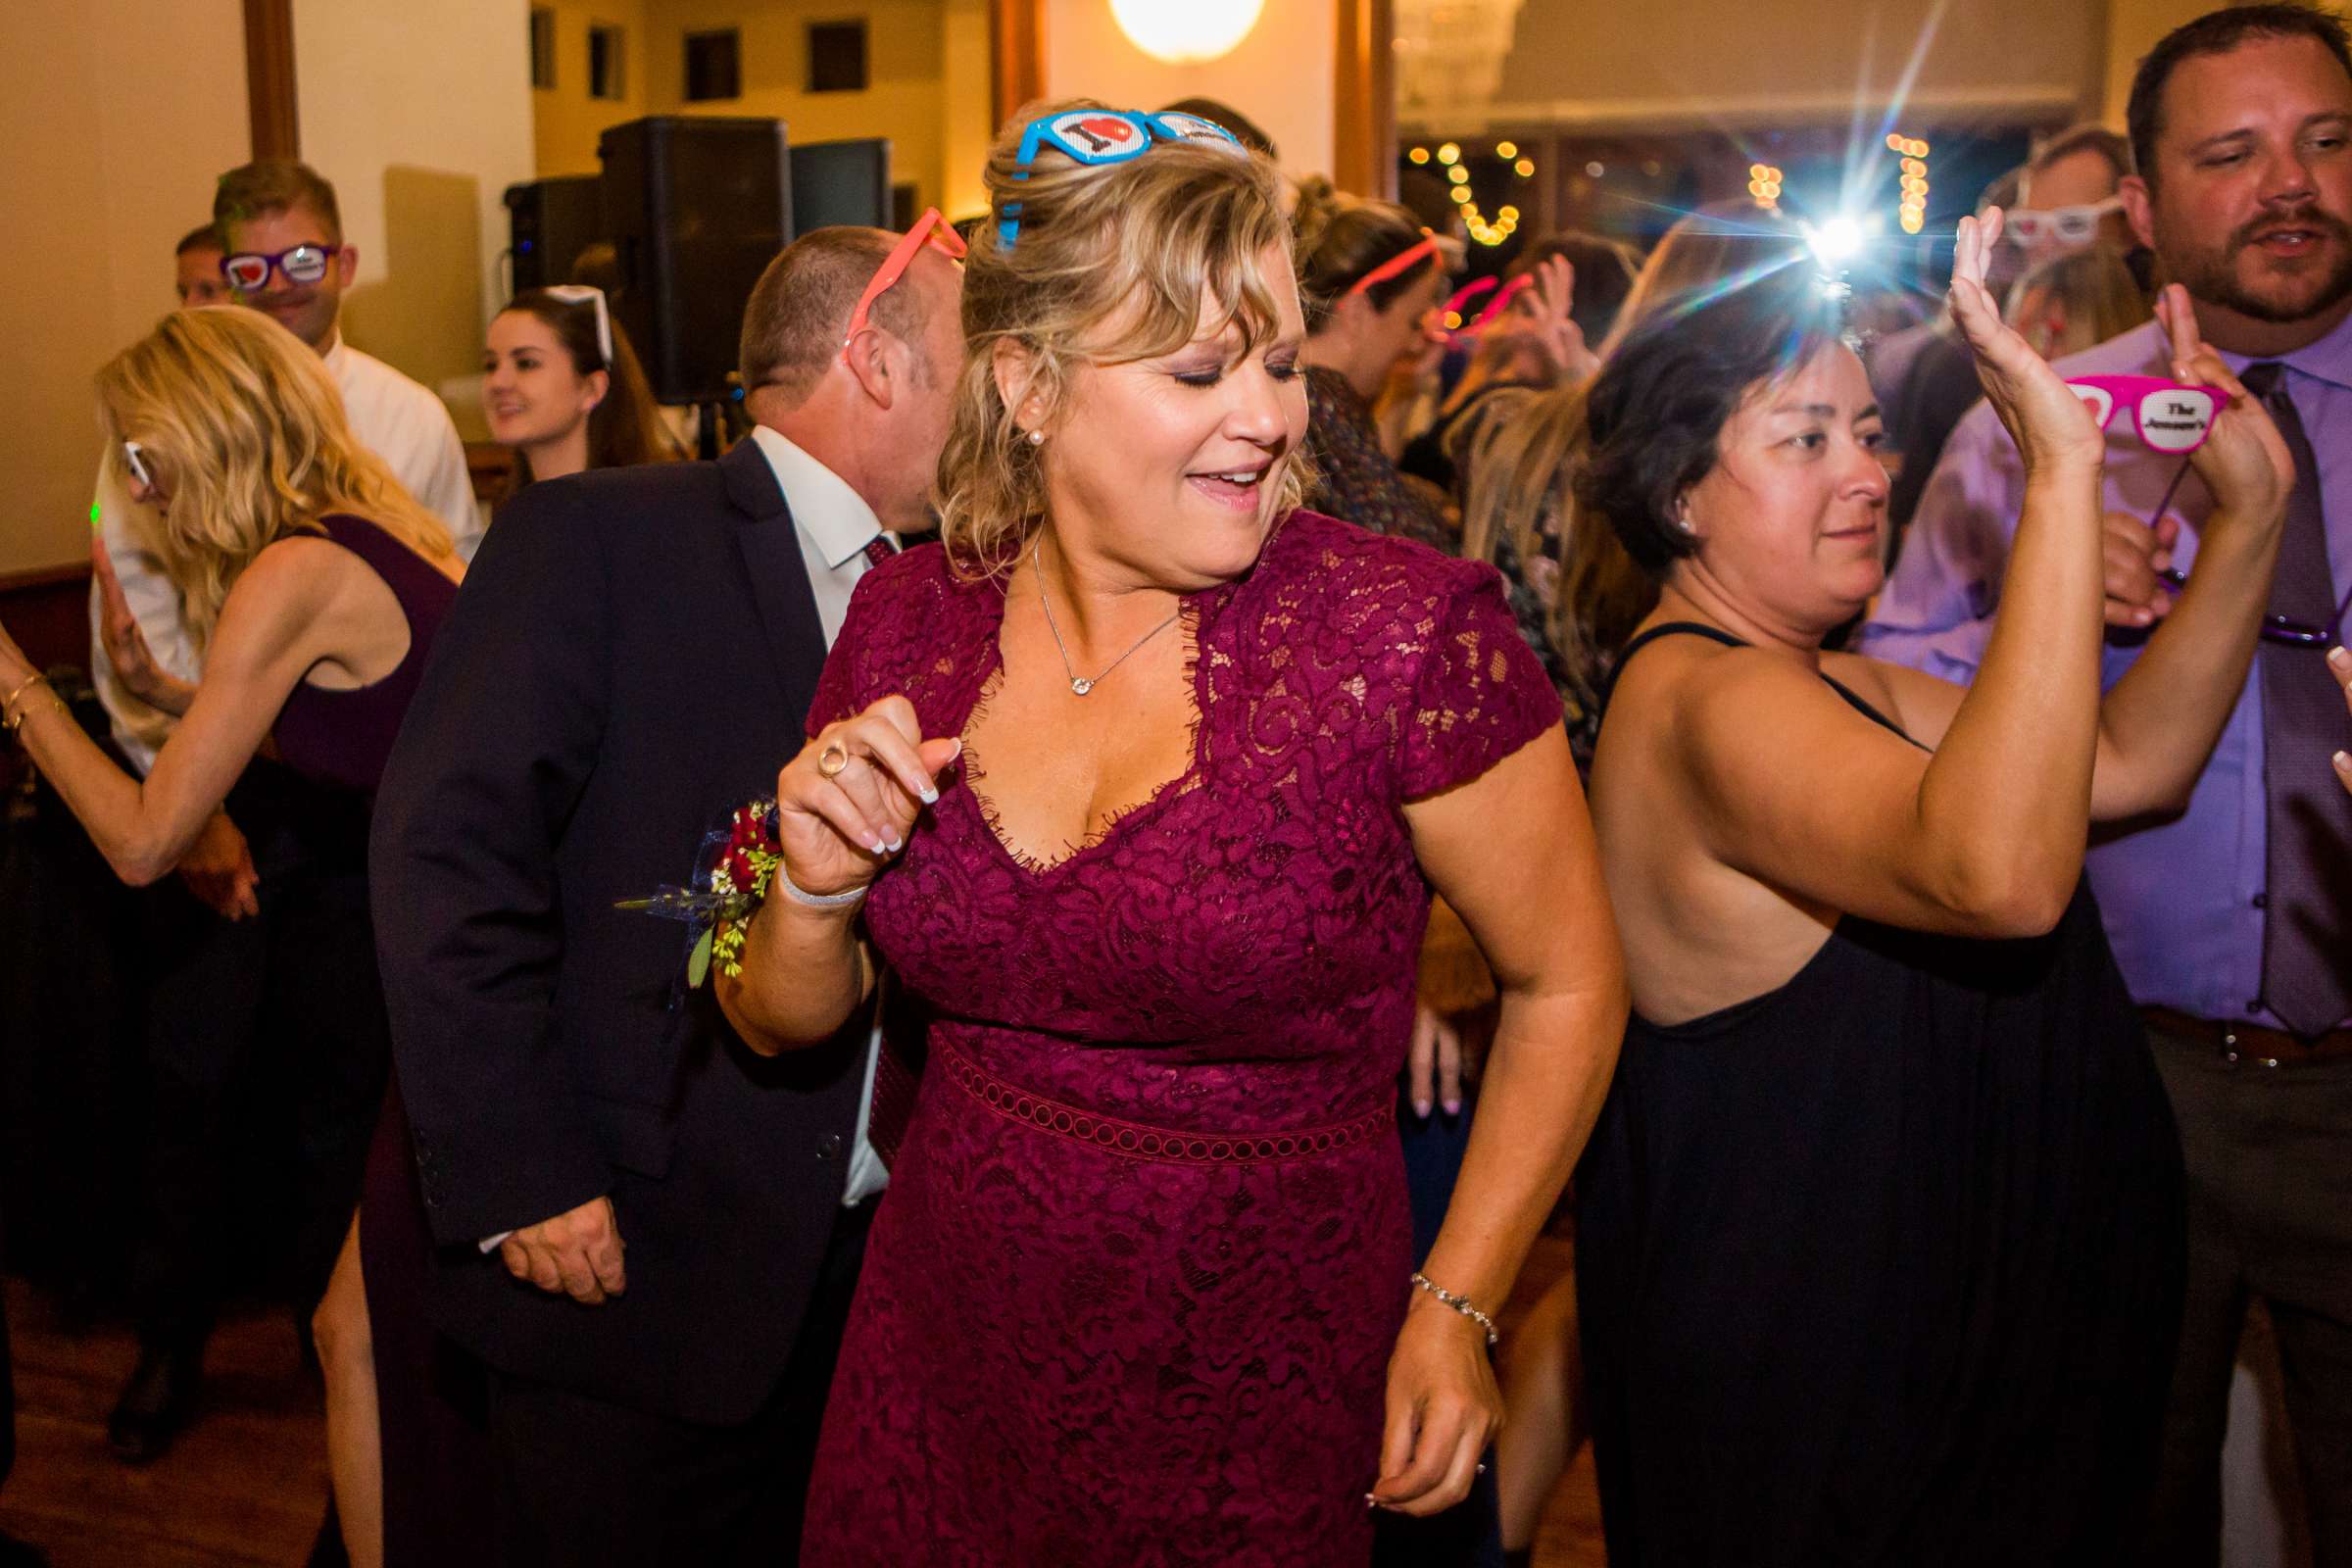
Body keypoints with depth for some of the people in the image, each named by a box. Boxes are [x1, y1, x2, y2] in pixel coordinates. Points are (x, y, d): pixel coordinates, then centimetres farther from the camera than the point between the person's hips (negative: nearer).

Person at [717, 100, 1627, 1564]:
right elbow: (786, 1019, 5)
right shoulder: (912, 620, -6)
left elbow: (1567, 980, -5)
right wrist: (820, 888, -15)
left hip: (1250, 1414, -3)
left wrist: (1456, 1305, -7)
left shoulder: (1408, 628, -18)